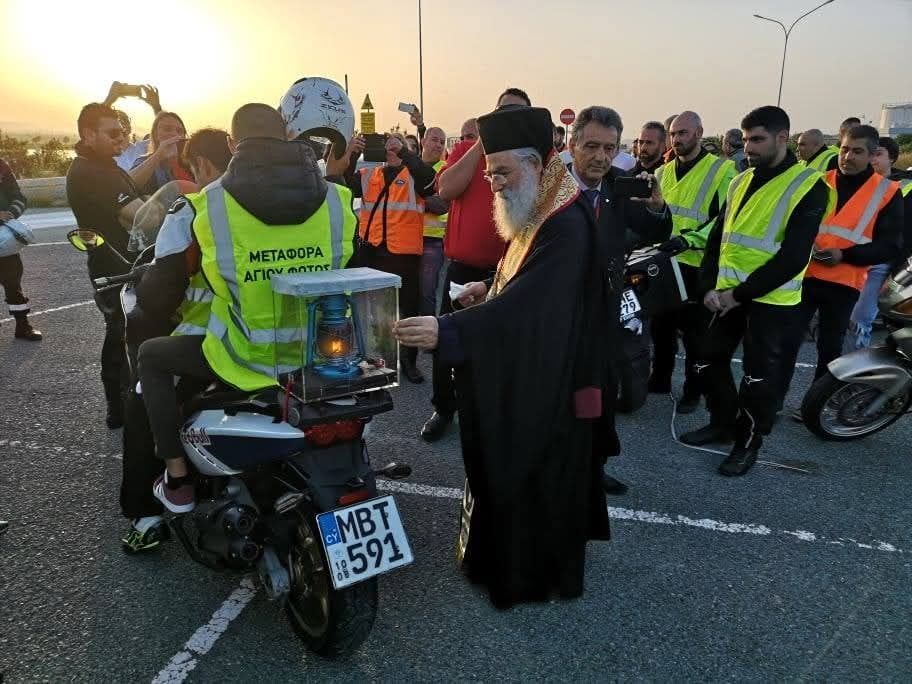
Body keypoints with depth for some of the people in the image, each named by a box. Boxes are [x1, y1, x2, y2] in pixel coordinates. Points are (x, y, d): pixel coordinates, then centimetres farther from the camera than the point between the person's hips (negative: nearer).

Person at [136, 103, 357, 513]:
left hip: (245, 360, -3)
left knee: (152, 357, 23)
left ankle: (177, 481, 24)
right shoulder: (336, 199, 0)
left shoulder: (203, 207, -7)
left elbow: (163, 287, 2)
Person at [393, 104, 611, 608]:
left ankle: (539, 572, 26)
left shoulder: (568, 226, -25)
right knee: (510, 468, 21)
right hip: (522, 372, 10)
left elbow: (527, 303, -36)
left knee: (537, 475, 5)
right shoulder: (536, 214, 8)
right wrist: (491, 287, 4)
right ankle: (511, 553, 40)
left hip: (548, 381, -10)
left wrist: (446, 330, -43)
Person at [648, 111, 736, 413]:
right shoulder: (663, 172, 15)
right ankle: (660, 379, 31)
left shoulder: (722, 170, -5)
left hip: (696, 263, -6)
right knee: (661, 325, 15)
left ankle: (693, 390, 15)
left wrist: (689, 240, -25)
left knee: (693, 331, 2)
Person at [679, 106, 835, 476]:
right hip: (727, 294, 7)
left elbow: (792, 258, -18)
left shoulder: (809, 187, -12)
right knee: (709, 360, 13)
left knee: (758, 377, 4)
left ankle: (748, 442, 22)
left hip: (770, 300, -6)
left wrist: (740, 294, -19)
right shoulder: (741, 181, 10)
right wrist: (709, 286, -3)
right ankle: (723, 423, 32)